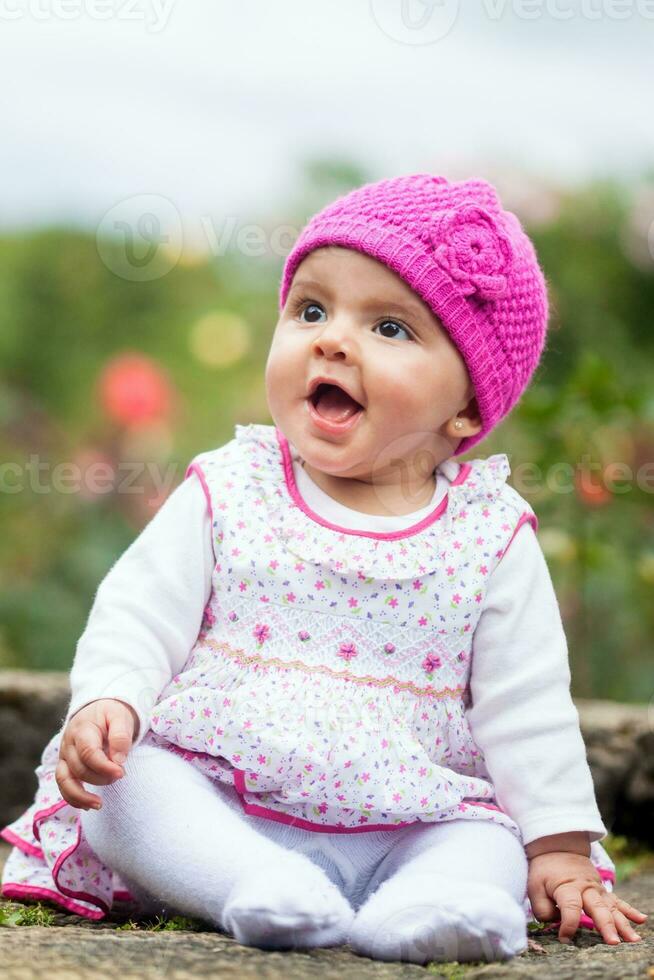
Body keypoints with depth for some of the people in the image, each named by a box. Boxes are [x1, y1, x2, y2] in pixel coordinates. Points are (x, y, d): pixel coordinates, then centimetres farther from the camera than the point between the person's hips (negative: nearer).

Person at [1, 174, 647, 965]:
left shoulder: (493, 535, 1)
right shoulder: (228, 492, 2)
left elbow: (527, 709, 4)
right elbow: (139, 612, 2)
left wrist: (560, 851, 0)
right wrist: (106, 702, -18)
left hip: (410, 828, 1)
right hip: (209, 804, 0)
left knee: (485, 853, -22)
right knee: (125, 785, -26)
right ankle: (251, 886, -39)